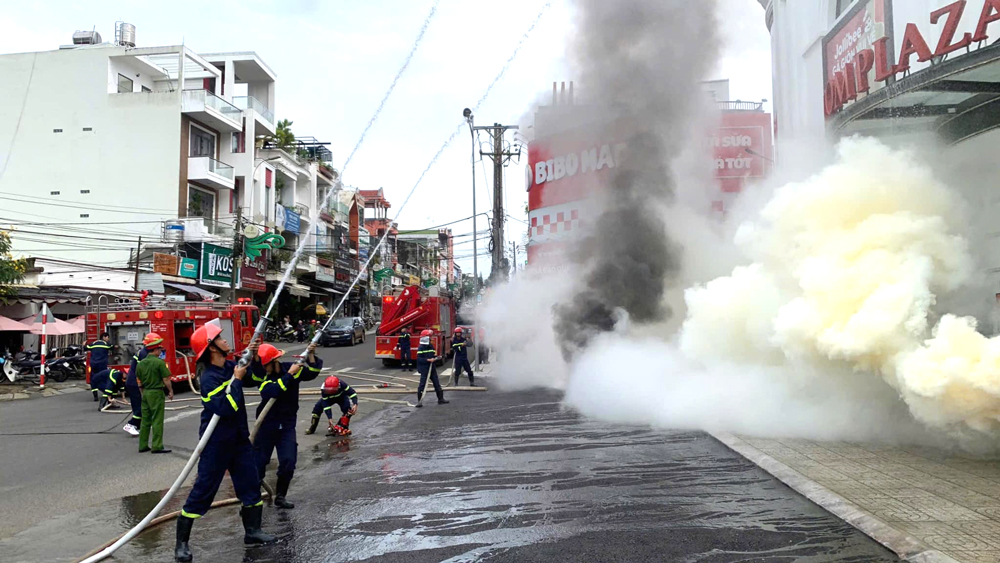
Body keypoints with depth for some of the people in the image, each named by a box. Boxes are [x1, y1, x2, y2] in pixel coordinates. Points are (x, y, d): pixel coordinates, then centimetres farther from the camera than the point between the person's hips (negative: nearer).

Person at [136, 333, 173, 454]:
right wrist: (171, 391, 0)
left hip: (145, 394, 6)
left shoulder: (140, 363, 4)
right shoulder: (159, 362, -15)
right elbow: (166, 380, -13)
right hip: (156, 393, -6)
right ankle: (157, 447, 0)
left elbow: (139, 382, 11)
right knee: (157, 421, -1)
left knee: (145, 420, 13)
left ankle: (143, 446, 18)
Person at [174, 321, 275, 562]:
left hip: (239, 438, 8)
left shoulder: (230, 366, 2)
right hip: (217, 442, -8)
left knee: (251, 483, 12)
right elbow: (226, 409, -31)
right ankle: (182, 542, 11)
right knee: (203, 490, -1)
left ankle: (252, 530, 25)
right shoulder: (209, 378, -21)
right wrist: (237, 380, -25)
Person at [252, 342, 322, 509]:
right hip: (267, 425, -2)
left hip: (287, 425, 2)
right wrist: (289, 374, -31)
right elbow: (271, 392, -32)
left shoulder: (289, 367, -7)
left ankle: (280, 496, 16)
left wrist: (310, 355, -27)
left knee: (288, 462, -1)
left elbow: (312, 373, -13)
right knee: (258, 463, 3)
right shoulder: (261, 375, -13)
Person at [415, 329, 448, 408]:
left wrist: (436, 357, -3)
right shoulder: (421, 348, -10)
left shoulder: (431, 346, 10)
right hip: (424, 369, -6)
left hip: (432, 368, 6)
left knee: (437, 384, 10)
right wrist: (428, 360, -25)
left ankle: (440, 399, 19)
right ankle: (419, 401, 1)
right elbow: (419, 359, -17)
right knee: (422, 385, -6)